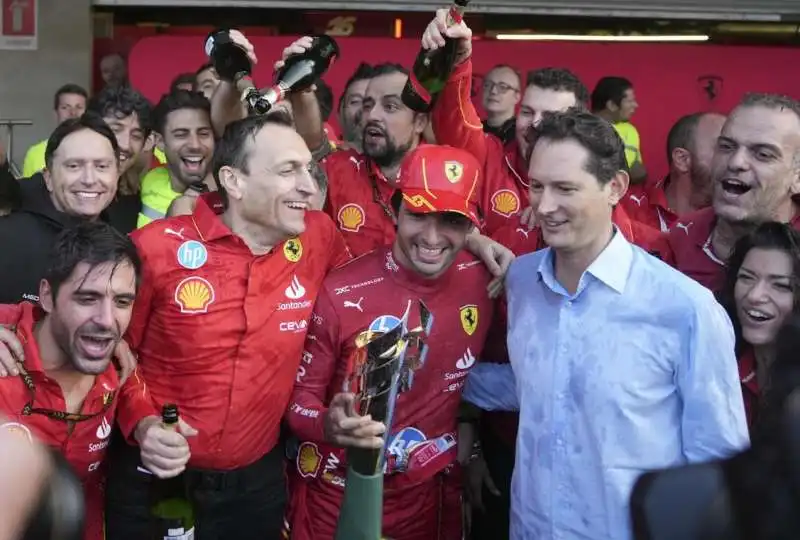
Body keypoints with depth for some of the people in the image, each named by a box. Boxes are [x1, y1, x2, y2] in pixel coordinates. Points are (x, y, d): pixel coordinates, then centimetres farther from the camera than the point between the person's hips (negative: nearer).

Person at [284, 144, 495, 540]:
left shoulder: (482, 282, -9)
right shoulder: (341, 294, -20)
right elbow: (300, 393, -12)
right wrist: (328, 424, -32)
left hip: (430, 493, 3)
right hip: (339, 495, -3)